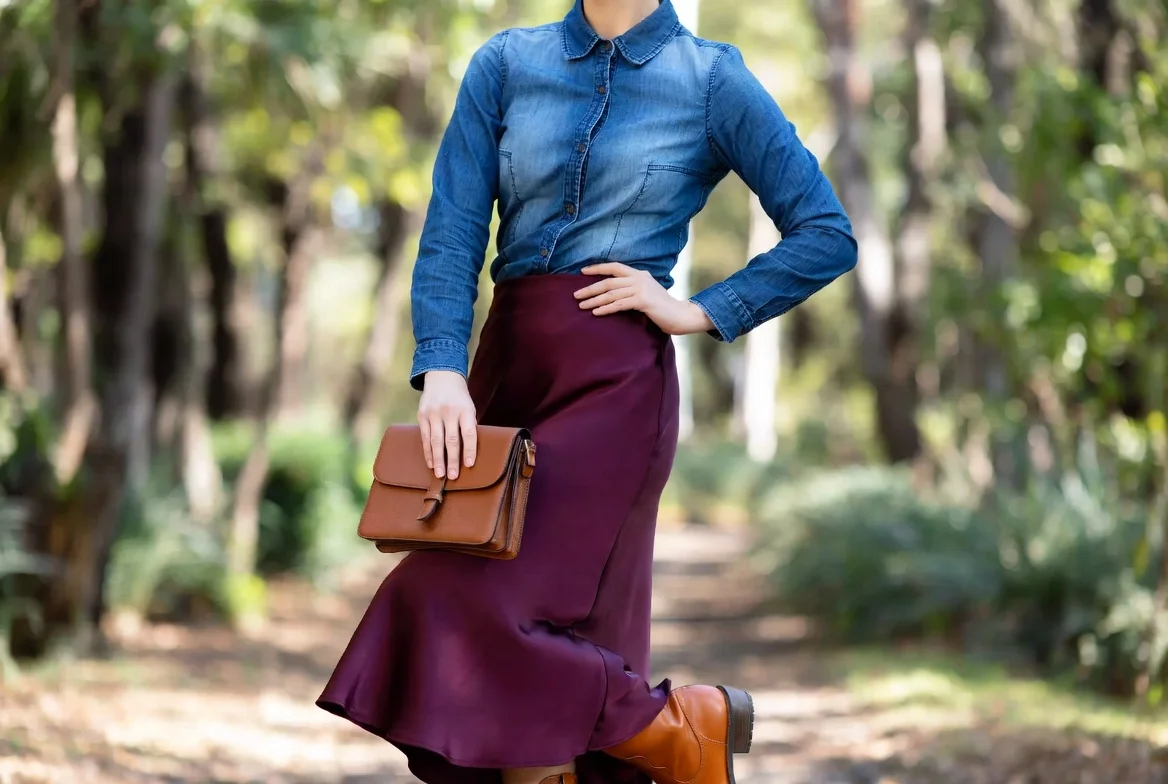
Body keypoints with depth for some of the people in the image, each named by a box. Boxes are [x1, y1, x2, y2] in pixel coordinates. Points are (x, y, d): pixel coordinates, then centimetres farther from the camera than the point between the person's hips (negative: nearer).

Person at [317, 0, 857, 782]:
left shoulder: (712, 80, 1)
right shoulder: (505, 65, 8)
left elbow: (828, 236, 1)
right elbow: (452, 232, -2)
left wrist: (697, 312, -5)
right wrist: (442, 370, -16)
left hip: (616, 386, -5)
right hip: (503, 372, 5)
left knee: (473, 611, -18)